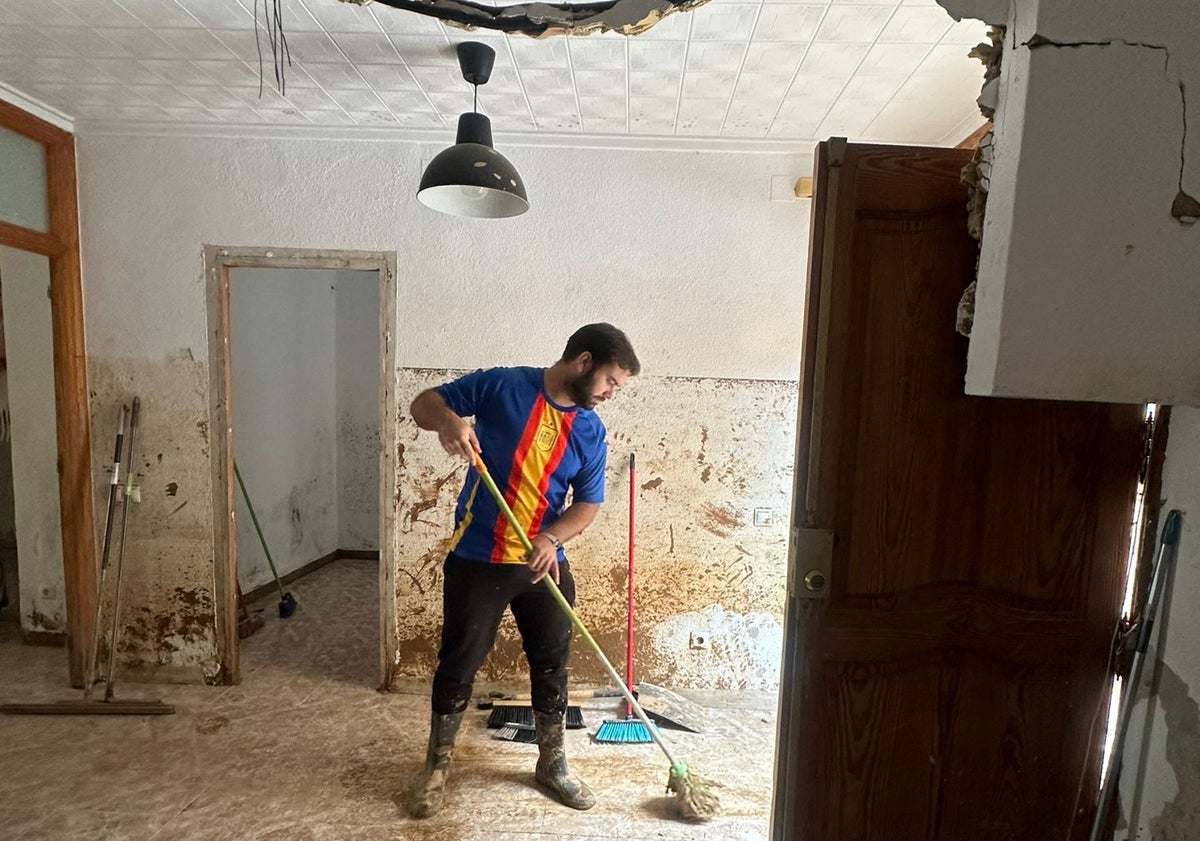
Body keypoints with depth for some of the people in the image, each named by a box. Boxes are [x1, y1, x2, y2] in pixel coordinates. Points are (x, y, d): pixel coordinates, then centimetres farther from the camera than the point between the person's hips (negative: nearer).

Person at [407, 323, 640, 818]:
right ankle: (437, 766, 34)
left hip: (544, 564, 4)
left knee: (552, 666, 14)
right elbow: (424, 403, -4)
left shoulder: (591, 431, 1)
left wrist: (551, 539, -15)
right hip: (476, 560, -3)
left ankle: (552, 766, 37)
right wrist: (449, 419, -28)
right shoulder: (502, 386, -10)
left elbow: (588, 503, 4)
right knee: (458, 664, 9)